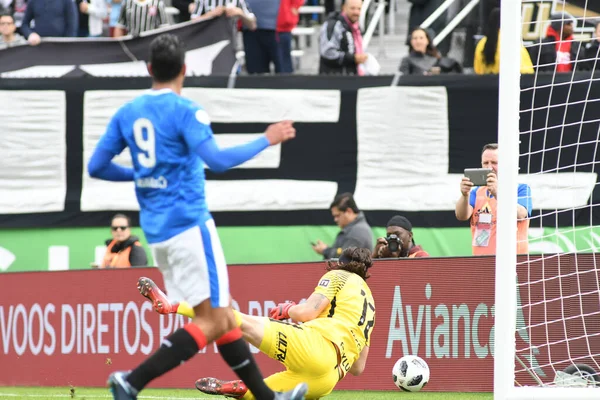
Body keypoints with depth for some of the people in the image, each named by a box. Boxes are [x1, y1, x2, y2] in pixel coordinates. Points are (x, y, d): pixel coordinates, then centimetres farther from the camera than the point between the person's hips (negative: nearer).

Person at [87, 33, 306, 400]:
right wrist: (266, 140, -10)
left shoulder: (128, 113, 8)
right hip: (189, 225, -8)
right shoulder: (184, 111, -11)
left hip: (156, 231, 8)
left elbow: (97, 167, 10)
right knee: (213, 321, -6)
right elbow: (217, 160, -22)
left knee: (223, 315, 14)